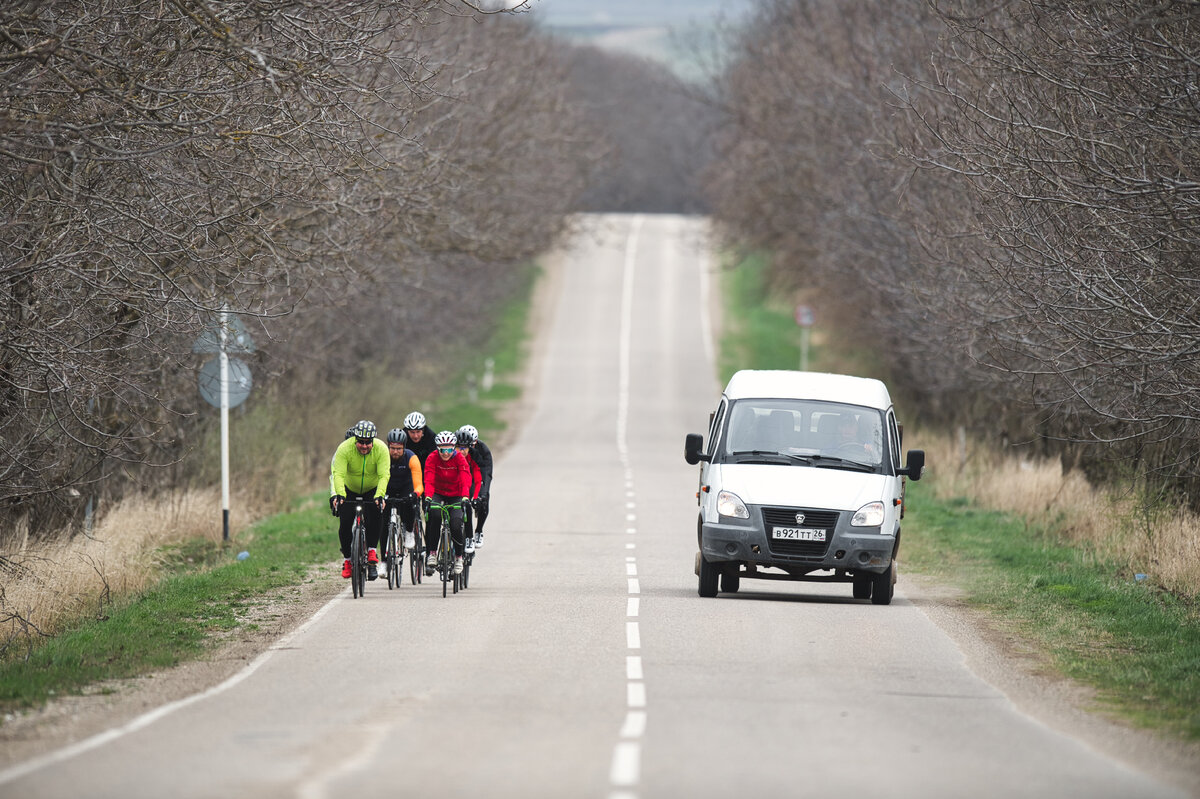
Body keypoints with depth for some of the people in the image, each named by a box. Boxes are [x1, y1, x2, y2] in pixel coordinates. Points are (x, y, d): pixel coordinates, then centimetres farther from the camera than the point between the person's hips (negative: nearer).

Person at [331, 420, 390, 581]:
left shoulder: (381, 449, -25)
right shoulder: (345, 448, -27)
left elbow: (384, 475, -33)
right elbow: (339, 474, -35)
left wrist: (379, 496, -50)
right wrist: (339, 494, -52)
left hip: (373, 489, 0)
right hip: (349, 490, 0)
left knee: (375, 516, -28)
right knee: (345, 524, -11)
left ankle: (371, 550, -17)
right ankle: (347, 560, 8)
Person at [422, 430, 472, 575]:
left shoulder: (459, 459, -17)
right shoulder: (432, 458, -16)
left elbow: (465, 480, -28)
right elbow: (429, 480, -26)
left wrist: (465, 497, -45)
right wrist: (428, 497, -43)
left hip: (455, 495, 0)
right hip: (438, 494, 0)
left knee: (456, 526, -22)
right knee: (434, 514, -33)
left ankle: (459, 556, 6)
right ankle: (432, 553, -21)